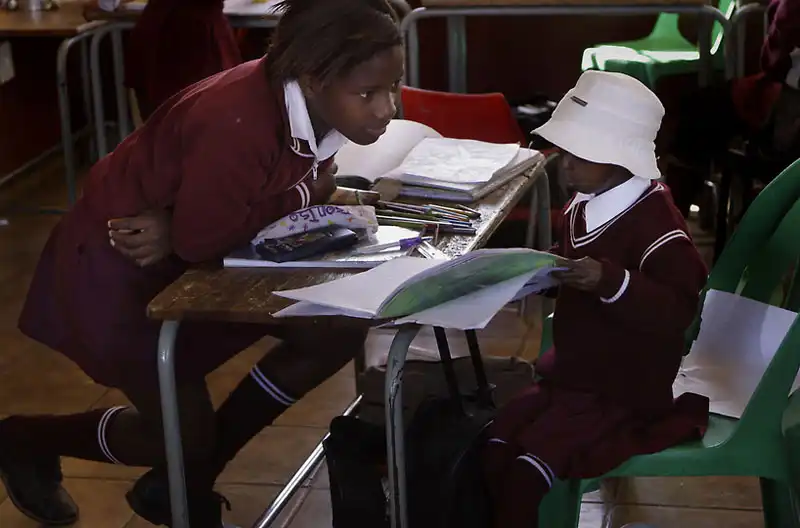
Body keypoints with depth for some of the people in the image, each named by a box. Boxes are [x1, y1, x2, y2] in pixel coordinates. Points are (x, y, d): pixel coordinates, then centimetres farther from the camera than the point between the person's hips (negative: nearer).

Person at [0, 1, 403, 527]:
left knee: (340, 329, -5)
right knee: (187, 434, -4)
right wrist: (303, 195, -23)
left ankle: (179, 484, 11)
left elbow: (307, 190, -4)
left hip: (194, 254, 8)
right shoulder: (236, 125, -38)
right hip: (119, 267, -8)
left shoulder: (313, 105, -13)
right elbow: (200, 239, -31)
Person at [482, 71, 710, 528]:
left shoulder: (654, 221, -23)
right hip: (572, 376, 9)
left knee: (526, 474, -17)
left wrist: (611, 282, -42)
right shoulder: (584, 206, 4)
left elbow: (678, 312, -31)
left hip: (624, 394, -9)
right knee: (495, 448, 1)